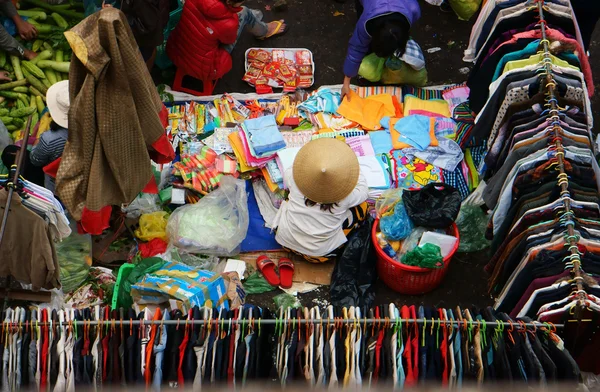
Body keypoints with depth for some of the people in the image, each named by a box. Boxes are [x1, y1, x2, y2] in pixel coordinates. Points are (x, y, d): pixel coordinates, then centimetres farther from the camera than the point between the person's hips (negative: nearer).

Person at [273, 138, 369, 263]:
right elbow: (363, 191, 1)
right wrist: (356, 172, 15)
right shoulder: (346, 196, -23)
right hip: (319, 254, -2)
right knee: (361, 206, 6)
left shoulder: (294, 178, -20)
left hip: (285, 240, 3)